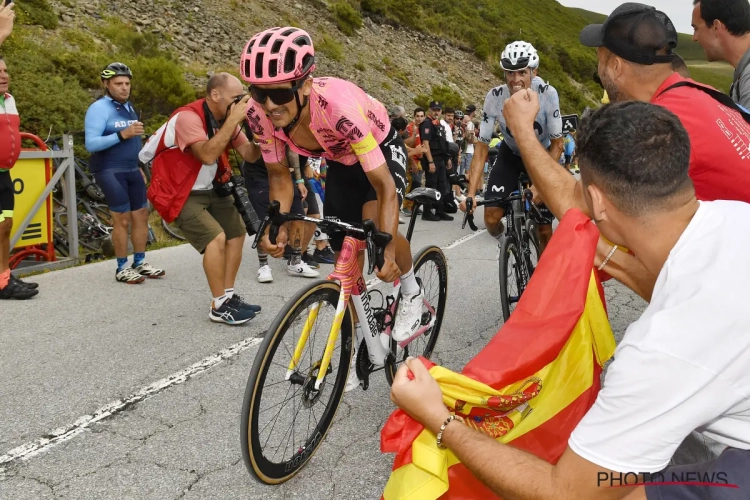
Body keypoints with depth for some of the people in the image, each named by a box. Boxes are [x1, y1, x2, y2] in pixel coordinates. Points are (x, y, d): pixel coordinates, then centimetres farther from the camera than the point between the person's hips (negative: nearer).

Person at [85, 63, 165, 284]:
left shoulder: (128, 107, 14)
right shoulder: (99, 108, -11)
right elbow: (91, 144, -21)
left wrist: (139, 167, 20)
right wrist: (122, 134, -29)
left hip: (132, 170, 8)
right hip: (110, 171, -8)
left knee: (141, 215, 8)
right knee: (122, 219, -7)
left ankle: (140, 263, 18)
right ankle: (122, 269, 3)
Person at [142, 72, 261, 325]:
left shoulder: (226, 119, -1)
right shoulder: (188, 117, -25)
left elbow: (249, 155, -6)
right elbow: (207, 155, -40)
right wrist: (233, 120, -37)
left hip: (210, 190, 9)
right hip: (180, 193, -9)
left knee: (237, 232, 8)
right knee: (216, 238, -21)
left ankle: (229, 295, 19)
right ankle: (219, 306, -10)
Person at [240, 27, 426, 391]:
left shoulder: (339, 105, -43)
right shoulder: (260, 114, -28)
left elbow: (385, 188, -39)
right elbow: (279, 176, -12)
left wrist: (388, 252, -49)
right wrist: (278, 226, -29)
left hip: (382, 149, -4)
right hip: (341, 163, 5)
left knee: (376, 223, -33)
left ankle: (411, 293, -1)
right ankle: (355, 348, 24)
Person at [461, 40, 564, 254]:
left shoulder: (547, 94, -30)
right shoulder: (494, 97, -27)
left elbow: (557, 145, -21)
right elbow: (482, 146, -22)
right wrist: (470, 193, -30)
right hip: (510, 155, 1)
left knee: (545, 229, -3)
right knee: (491, 219, -16)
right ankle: (504, 239, 20)